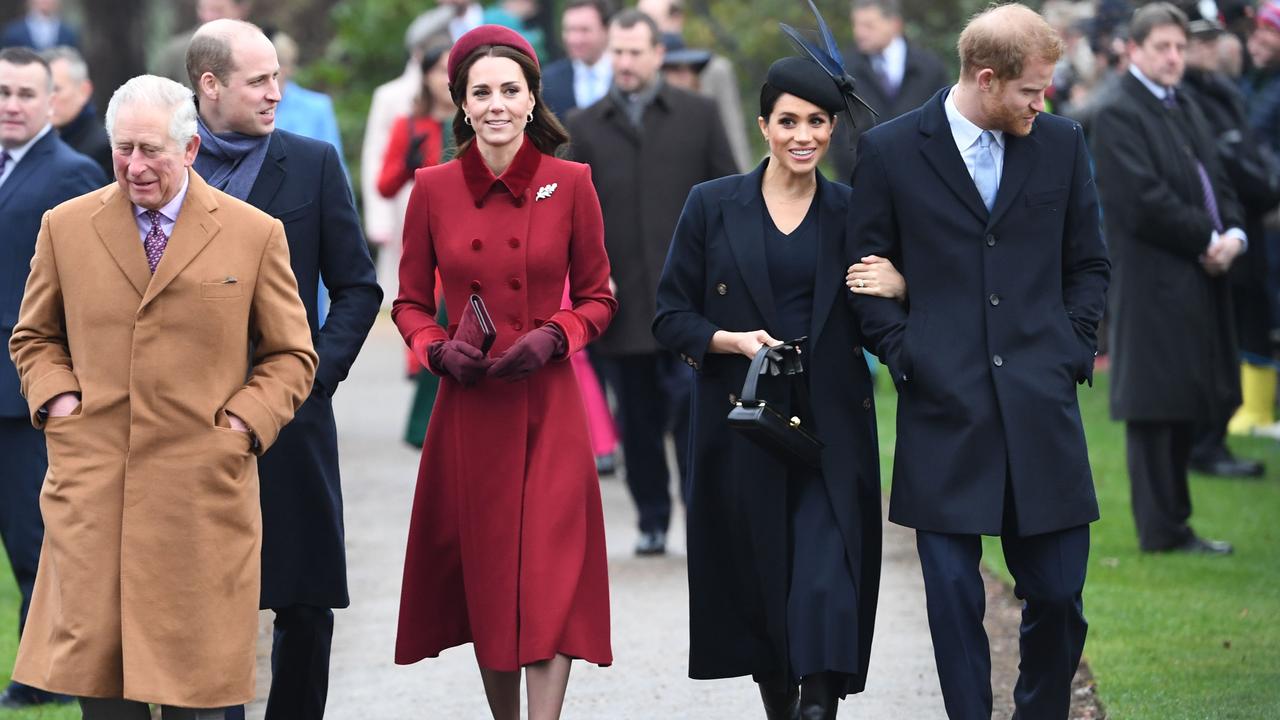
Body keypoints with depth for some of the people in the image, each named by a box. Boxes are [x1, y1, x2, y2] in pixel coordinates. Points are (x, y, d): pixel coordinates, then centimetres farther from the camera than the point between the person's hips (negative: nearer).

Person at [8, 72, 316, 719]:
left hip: (202, 492, -1)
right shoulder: (66, 228, 9)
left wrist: (243, 424, -4)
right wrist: (56, 399, 2)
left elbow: (291, 355, 10)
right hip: (91, 488, 1)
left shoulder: (254, 235, 4)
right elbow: (34, 337, 20)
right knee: (92, 666, -1)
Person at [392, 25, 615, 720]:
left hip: (547, 408, -2)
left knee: (549, 578, -8)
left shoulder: (570, 183, -1)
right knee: (482, 574, 8)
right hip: (466, 409, 2)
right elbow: (410, 303, 10)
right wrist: (436, 349, -9)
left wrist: (555, 337, -11)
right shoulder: (433, 187, 1)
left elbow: (598, 297, 7)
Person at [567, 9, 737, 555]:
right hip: (620, 300, 2)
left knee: (692, 408, -10)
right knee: (638, 421, 7)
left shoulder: (698, 115, 7)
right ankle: (652, 521, 18)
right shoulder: (586, 127, 9)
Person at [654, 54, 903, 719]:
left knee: (827, 586, -16)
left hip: (831, 429, -1)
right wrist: (734, 341, -15)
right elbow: (671, 317, 3)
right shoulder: (713, 207, 3)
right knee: (759, 584, 8)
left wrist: (898, 290, -11)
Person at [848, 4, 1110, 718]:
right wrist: (905, 357, -3)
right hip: (943, 410, -2)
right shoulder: (890, 150, 0)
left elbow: (1089, 263, 15)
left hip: (1041, 408, 2)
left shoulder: (1062, 143, 7)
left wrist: (1070, 352, 4)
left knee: (1058, 594, 3)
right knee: (954, 598, 0)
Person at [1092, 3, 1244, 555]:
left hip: (1199, 282, 9)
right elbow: (1145, 201, -18)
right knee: (1156, 406, -4)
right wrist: (1206, 239, -13)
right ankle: (1162, 530, 1)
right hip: (1153, 285, -9)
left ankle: (1172, 525, 18)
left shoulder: (1187, 110, 18)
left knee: (1184, 405, 11)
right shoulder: (1118, 117, -11)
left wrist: (1233, 234, -2)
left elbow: (1216, 180, 18)